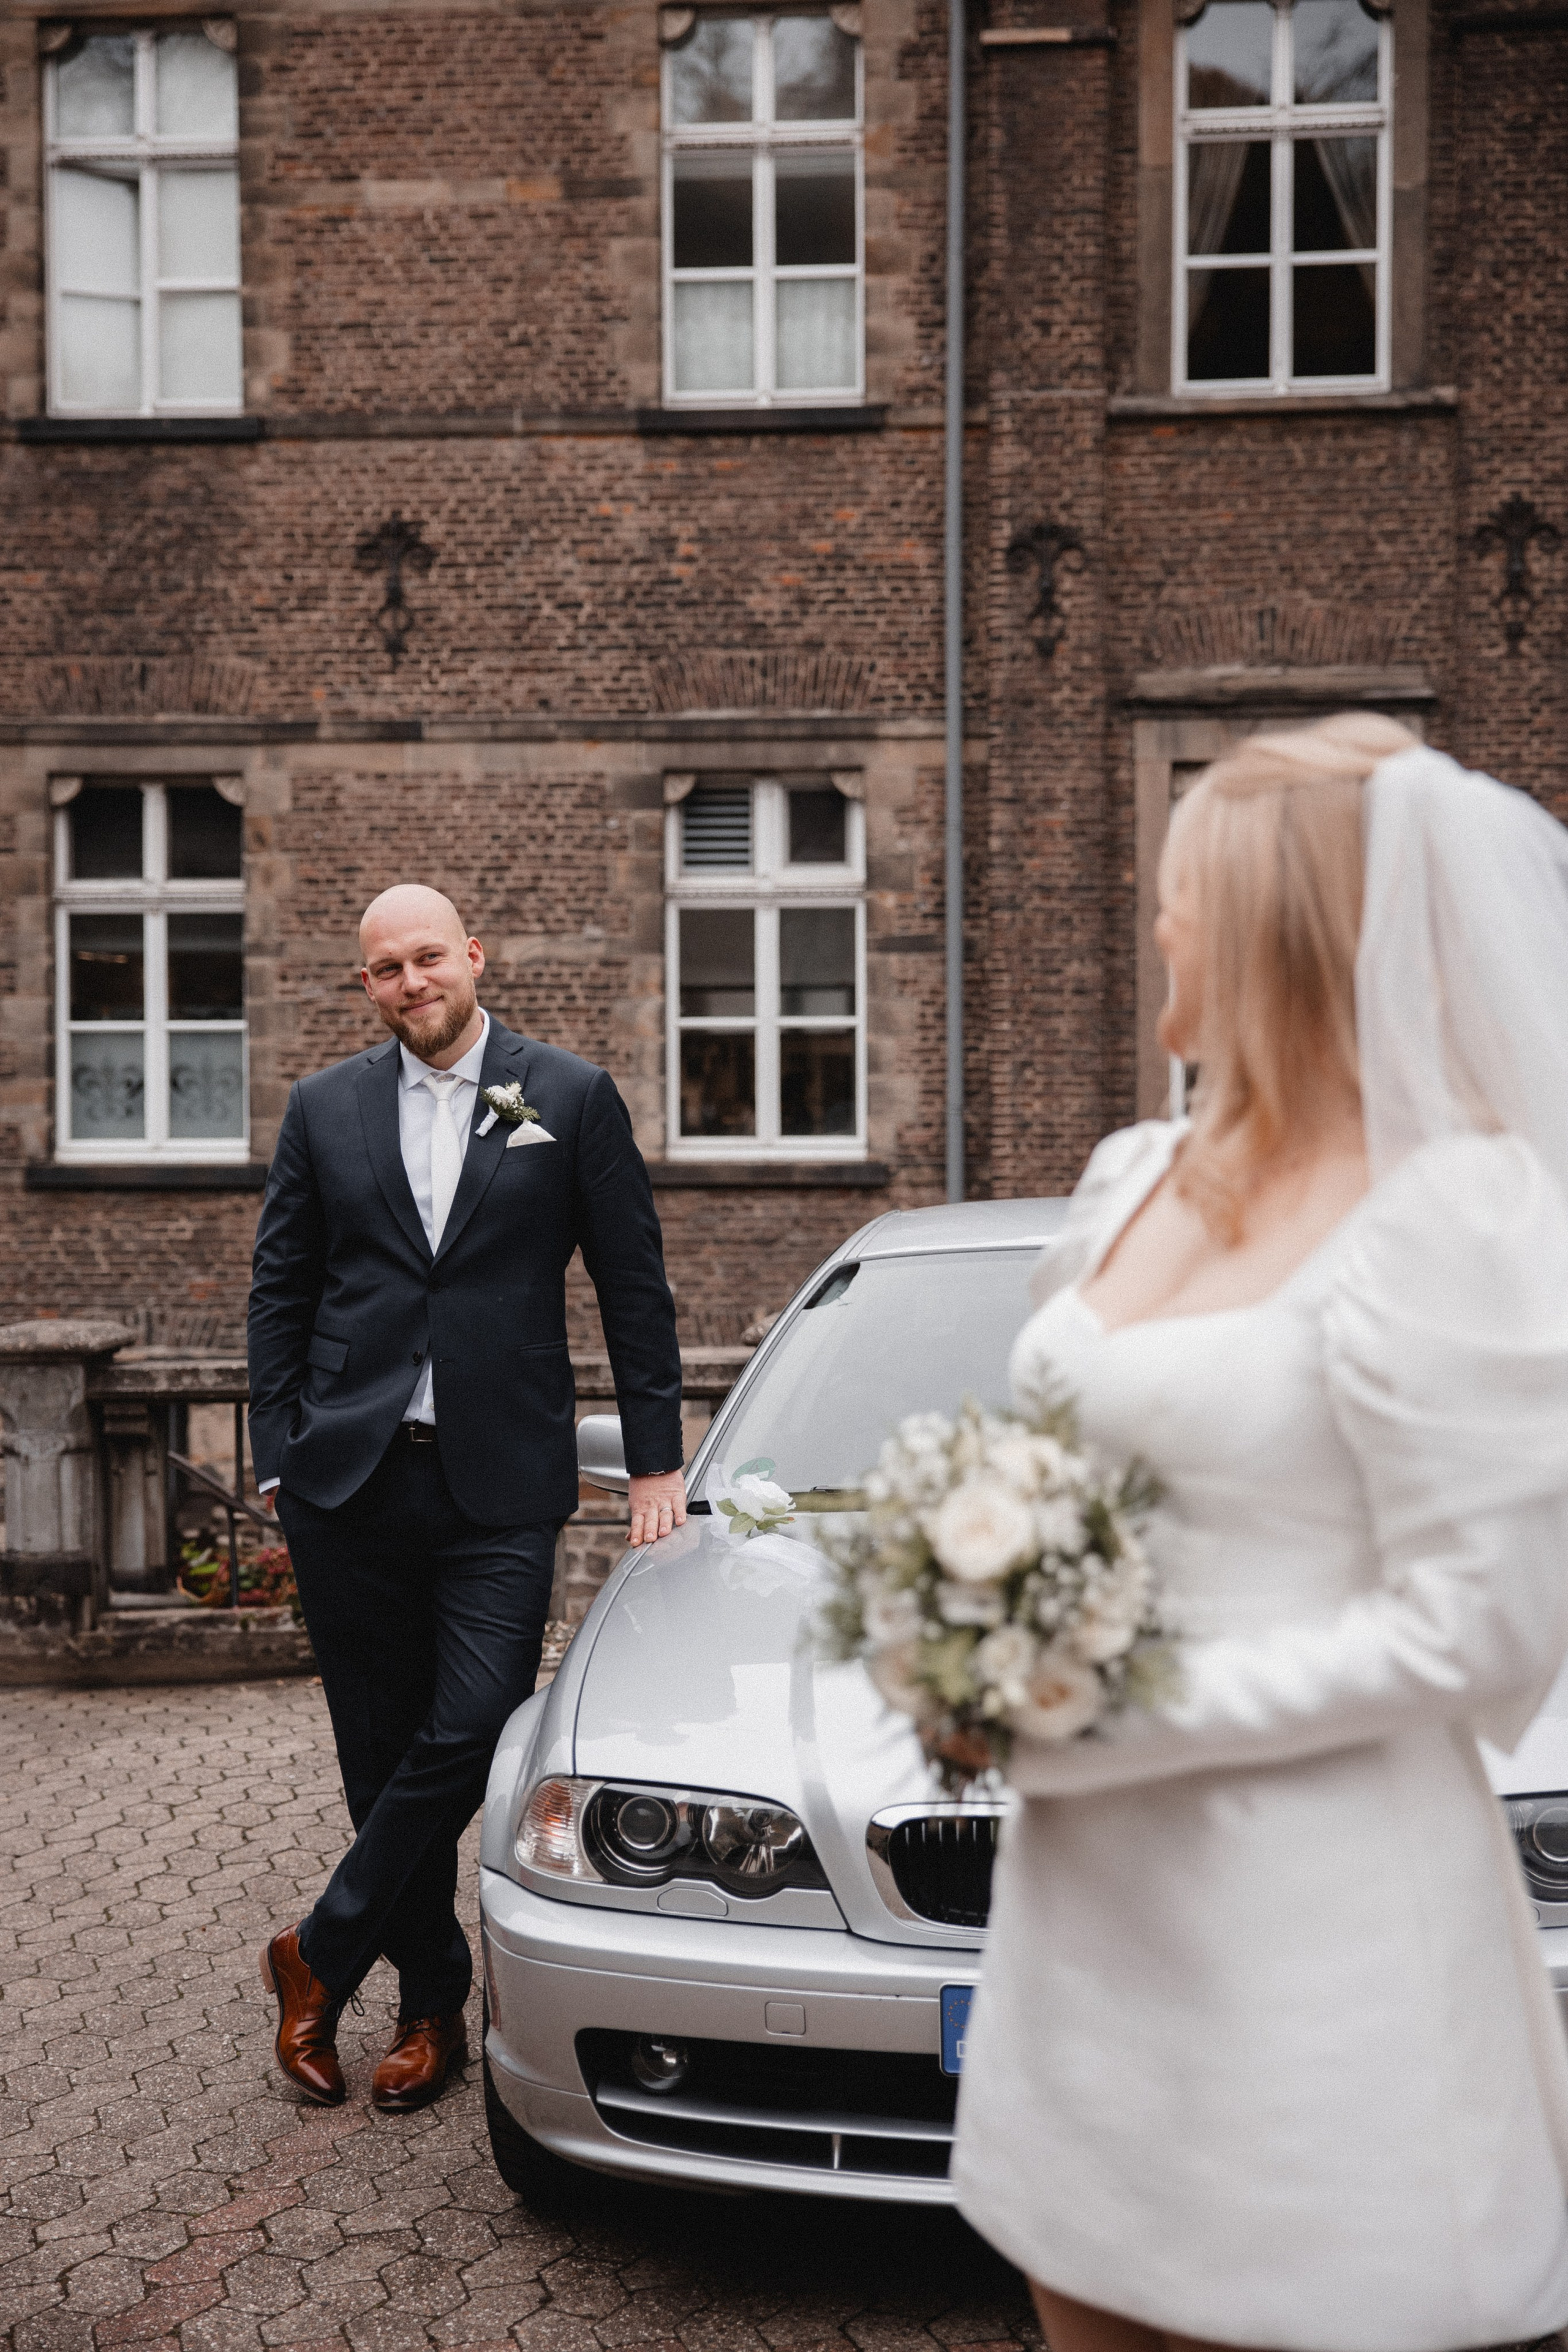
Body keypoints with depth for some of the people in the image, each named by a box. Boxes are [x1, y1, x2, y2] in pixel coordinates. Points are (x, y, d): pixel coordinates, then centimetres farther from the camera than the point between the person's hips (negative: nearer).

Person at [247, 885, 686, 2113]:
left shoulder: (573, 1096, 4)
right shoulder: (324, 1110, 10)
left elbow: (635, 1287, 5)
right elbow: (280, 1294, 12)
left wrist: (656, 1460, 2)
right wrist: (281, 1457, 4)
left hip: (500, 1482, -2)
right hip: (350, 1478, 2)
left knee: (472, 1730, -9)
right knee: (383, 1749, 7)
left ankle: (321, 1956, 12)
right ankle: (433, 1999, 24)